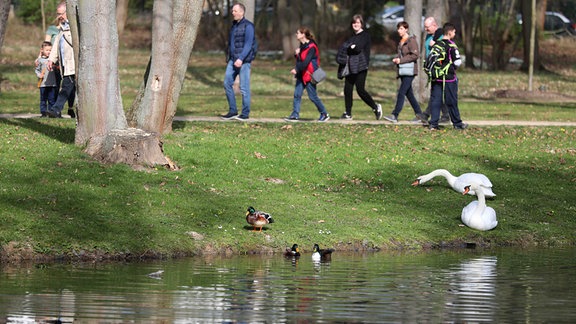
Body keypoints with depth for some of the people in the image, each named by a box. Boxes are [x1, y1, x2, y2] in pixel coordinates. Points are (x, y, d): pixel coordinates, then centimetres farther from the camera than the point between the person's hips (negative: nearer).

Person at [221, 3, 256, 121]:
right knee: (227, 84, 2)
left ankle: (245, 113, 4)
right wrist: (229, 58, 17)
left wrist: (241, 59, -23)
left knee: (244, 88, -3)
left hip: (244, 61, -8)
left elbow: (248, 44, -15)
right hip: (232, 60, 8)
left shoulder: (248, 26, -8)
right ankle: (232, 111, 9)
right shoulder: (234, 26, 16)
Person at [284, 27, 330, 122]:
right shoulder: (302, 46, 13)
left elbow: (306, 61, -24)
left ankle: (324, 114, 10)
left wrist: (297, 69, -27)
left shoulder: (311, 47, -16)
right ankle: (295, 115, 0)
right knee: (297, 94, 0)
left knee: (313, 96, -3)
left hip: (309, 75, -9)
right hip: (301, 75, 9)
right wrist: (296, 54, -1)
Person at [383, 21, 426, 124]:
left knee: (401, 92, -14)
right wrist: (396, 59, 6)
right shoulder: (401, 42, 17)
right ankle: (419, 115, 16)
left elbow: (415, 55, -16)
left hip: (410, 71, -9)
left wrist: (401, 60, -17)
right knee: (409, 93, 10)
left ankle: (395, 115, -17)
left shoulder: (411, 40, -9)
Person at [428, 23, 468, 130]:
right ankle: (457, 123, 14)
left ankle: (433, 123, -1)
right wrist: (454, 67, 9)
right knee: (452, 101, 5)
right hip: (449, 77, -5)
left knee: (435, 100, 5)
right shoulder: (451, 45, -11)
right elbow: (457, 61, -12)